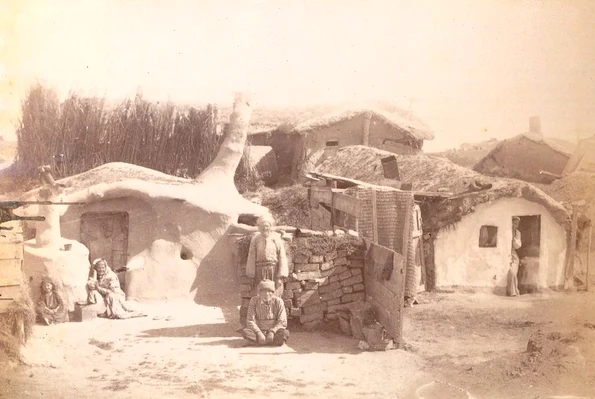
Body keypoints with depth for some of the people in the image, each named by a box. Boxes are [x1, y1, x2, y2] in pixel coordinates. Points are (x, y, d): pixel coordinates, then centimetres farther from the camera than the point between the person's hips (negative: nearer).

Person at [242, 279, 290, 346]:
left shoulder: (278, 301, -5)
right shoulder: (254, 301, -4)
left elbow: (282, 322, -7)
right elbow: (250, 321, -8)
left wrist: (272, 331, -22)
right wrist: (259, 333, -22)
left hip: (274, 331, -1)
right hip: (259, 331, 1)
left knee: (285, 333, -32)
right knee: (245, 332, -29)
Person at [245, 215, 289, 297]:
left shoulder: (276, 238, -2)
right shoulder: (255, 239, 3)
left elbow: (282, 257, -5)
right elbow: (251, 257, 4)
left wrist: (281, 277, -11)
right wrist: (251, 275, -1)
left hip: (274, 271, -1)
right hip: (260, 272, 1)